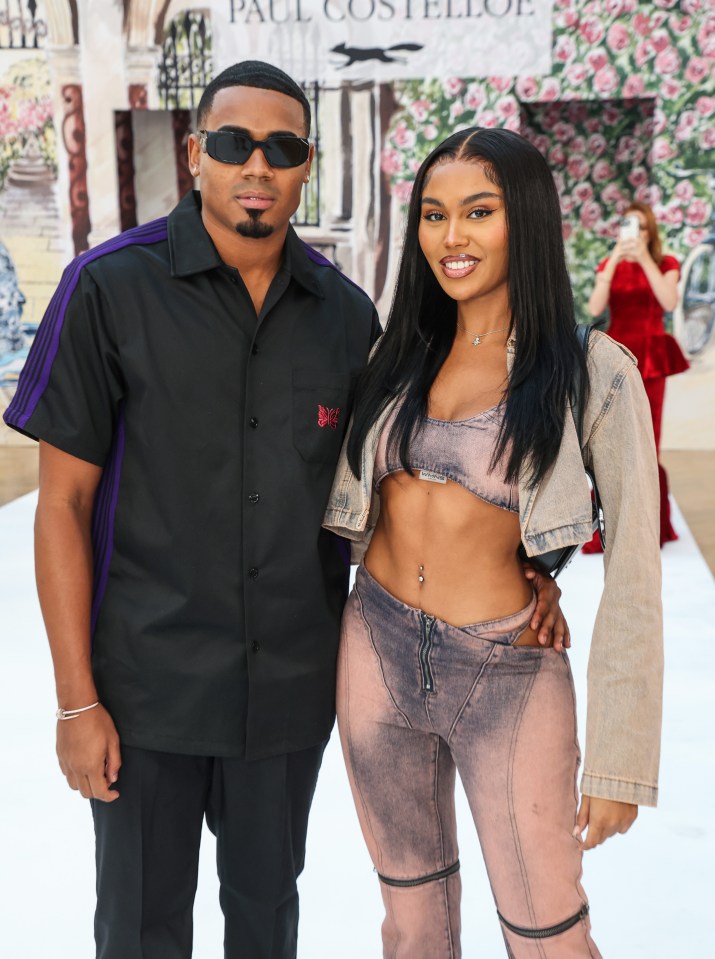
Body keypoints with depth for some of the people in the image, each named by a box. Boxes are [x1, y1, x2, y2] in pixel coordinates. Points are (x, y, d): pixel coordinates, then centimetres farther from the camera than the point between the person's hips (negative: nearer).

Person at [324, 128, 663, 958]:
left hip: (508, 679, -4)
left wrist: (620, 755, -11)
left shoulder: (591, 369, -10)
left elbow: (632, 573, -10)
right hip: (377, 656, 4)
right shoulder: (400, 353, 4)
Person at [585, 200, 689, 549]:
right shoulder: (609, 265, 9)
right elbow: (595, 309, -7)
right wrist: (613, 262, -14)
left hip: (649, 359, -1)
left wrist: (645, 260, -17)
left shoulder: (665, 264, 5)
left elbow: (670, 303, -15)